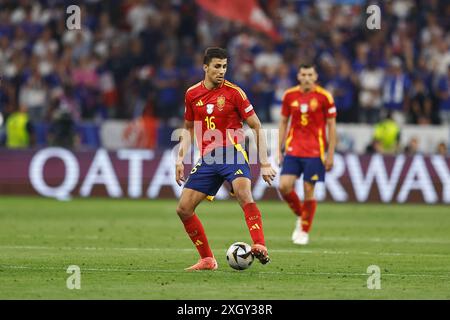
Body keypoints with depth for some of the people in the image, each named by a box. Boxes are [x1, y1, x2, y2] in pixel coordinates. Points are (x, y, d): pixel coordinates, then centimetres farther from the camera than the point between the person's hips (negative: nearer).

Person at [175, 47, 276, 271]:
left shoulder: (233, 92, -4)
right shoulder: (192, 94, 8)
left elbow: (256, 127, -1)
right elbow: (188, 128, 23)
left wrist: (264, 163, -6)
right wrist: (180, 159, 12)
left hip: (232, 153, -5)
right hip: (207, 158, 5)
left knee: (243, 193, -33)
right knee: (183, 209, -1)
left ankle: (260, 248, -43)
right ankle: (207, 260, 11)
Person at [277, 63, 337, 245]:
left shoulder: (324, 97, -4)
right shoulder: (289, 95, 4)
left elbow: (331, 126, -1)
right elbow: (283, 122, 13)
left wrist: (330, 154, -5)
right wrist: (280, 149, 7)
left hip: (314, 152, -3)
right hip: (293, 150, 3)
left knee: (308, 191, -2)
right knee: (284, 186, -11)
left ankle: (304, 231, 13)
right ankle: (300, 215, 17)